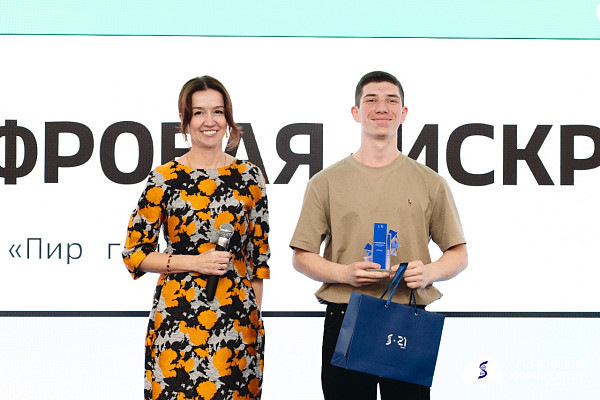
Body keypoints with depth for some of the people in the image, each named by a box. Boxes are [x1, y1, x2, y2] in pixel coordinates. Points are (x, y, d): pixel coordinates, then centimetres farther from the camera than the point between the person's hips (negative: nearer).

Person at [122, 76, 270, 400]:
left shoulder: (249, 177, 6)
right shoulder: (164, 179, -1)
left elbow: (259, 252, 12)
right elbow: (134, 255, 0)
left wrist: (255, 315, 8)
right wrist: (195, 262, -11)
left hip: (237, 316, 2)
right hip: (179, 315, -2)